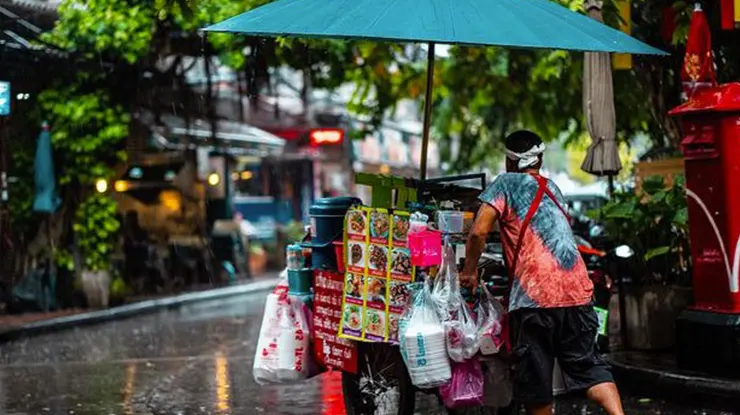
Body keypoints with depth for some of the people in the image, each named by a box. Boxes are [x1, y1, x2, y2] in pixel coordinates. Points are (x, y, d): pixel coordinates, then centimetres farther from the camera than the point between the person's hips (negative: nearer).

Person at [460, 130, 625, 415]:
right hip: (577, 291, 5)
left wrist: (469, 271, 6)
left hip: (534, 295, -5)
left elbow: (479, 232, -7)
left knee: (535, 380, 5)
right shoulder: (552, 188, 23)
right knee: (588, 365, 10)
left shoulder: (506, 183, 5)